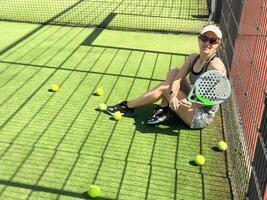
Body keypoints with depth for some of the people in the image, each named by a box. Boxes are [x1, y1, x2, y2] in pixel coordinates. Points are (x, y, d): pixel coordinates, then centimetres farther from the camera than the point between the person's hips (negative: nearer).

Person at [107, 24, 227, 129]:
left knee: (164, 87, -13)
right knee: (174, 72, -3)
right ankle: (164, 111, -6)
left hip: (202, 117, -7)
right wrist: (172, 95, -31)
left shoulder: (216, 66, -22)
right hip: (193, 101, 7)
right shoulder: (193, 58, 0)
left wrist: (192, 105, -40)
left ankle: (127, 106, 3)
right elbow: (178, 78, -11)